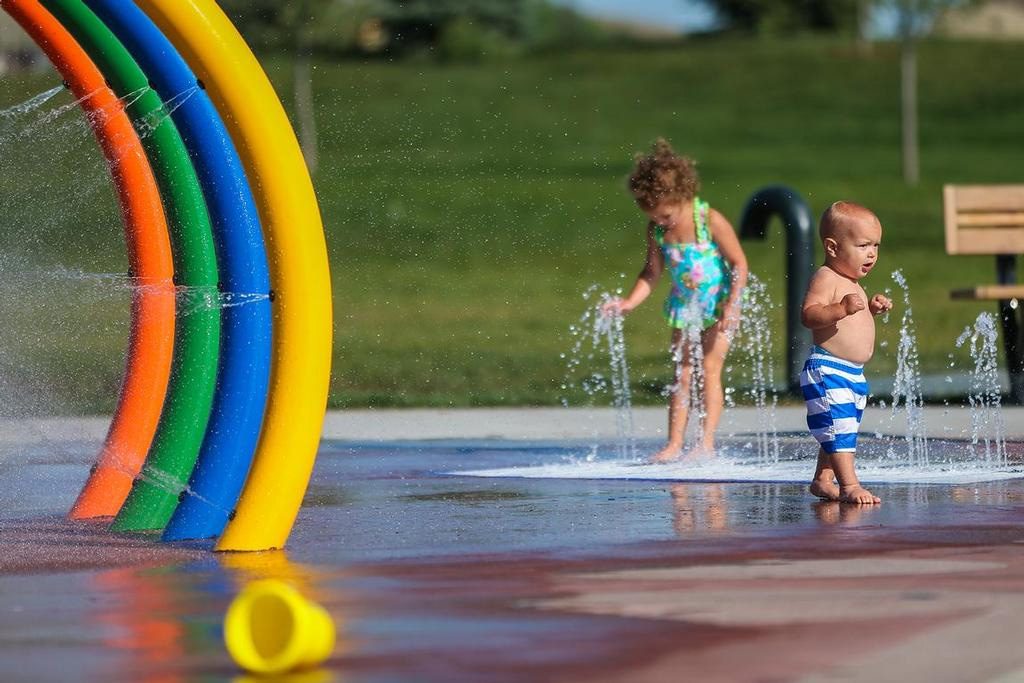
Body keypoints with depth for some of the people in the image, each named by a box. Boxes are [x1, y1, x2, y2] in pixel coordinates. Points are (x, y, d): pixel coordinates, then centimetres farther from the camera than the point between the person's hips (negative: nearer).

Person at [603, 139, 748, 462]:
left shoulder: (710, 221, -22)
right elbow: (652, 272, 4)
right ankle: (674, 444, 5)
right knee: (681, 375, 4)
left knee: (710, 370, -9)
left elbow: (739, 263, -16)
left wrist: (731, 306, -23)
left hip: (719, 305, -5)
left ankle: (707, 443, -9)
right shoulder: (656, 229, -8)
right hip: (684, 307, 5)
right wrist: (630, 302, -10)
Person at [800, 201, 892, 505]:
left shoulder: (851, 284, 17)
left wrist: (871, 309, 16)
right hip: (827, 371, -11)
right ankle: (849, 485, -19)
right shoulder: (826, 278, -14)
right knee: (839, 428, -15)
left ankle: (822, 480, 27)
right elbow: (809, 314, -27)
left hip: (853, 374, 11)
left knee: (838, 432, 17)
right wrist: (842, 309, -39)